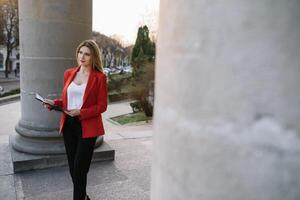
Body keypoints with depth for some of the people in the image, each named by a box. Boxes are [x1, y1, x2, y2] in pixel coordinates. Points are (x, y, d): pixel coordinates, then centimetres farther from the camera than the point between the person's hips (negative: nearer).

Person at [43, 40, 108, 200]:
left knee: (80, 168, -2)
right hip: (69, 125, 5)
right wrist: (53, 103, -3)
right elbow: (66, 100, 16)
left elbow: (102, 106, -8)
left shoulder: (99, 77, -8)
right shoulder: (69, 73, 8)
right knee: (73, 167, 14)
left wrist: (81, 112, -19)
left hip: (87, 127, -5)